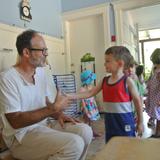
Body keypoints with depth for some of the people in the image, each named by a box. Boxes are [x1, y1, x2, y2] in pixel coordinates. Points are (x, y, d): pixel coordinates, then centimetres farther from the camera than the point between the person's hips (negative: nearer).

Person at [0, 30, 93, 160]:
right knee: (74, 144, -25)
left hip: (43, 125, 7)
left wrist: (58, 115, -6)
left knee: (85, 131, -9)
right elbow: (16, 121, -21)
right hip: (21, 135, -7)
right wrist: (54, 108, -22)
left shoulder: (41, 72, 8)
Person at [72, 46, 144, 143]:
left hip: (124, 119, -5)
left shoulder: (127, 81, -10)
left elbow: (137, 101, -5)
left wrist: (140, 122, -2)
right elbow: (90, 93, 3)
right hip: (110, 120, 5)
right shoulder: (104, 81, 4)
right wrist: (71, 97, -7)